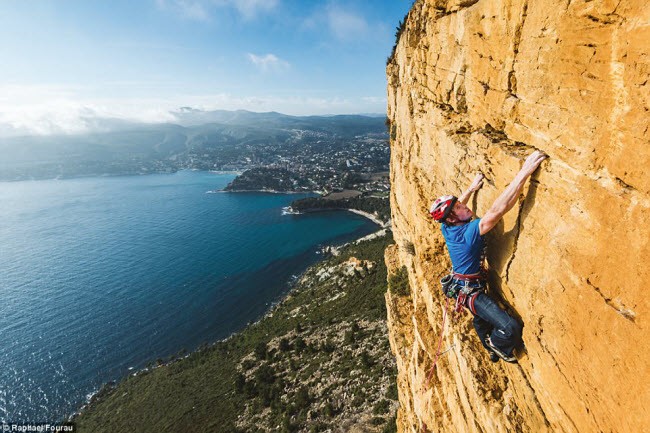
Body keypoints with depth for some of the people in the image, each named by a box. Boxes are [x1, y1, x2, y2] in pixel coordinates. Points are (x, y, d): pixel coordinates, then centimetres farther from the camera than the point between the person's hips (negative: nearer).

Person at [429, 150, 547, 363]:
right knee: (511, 329, -17)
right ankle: (497, 345, 16)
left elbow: (455, 205, 16)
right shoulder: (467, 232, -34)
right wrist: (524, 172, -49)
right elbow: (497, 211, -47)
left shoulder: (447, 229, -9)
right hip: (470, 291, -10)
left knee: (481, 319, 33)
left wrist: (471, 188, 20)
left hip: (462, 285, 10)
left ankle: (492, 350, 59)